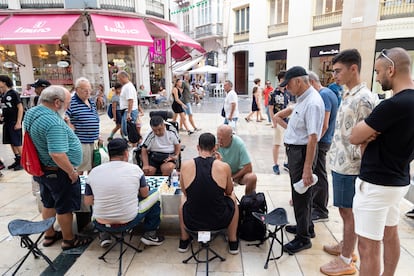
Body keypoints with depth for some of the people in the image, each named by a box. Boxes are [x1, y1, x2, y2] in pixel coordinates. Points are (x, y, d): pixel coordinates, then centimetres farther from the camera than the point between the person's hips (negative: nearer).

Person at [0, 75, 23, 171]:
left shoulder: (13, 93, -10)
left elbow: (20, 108, -13)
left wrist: (18, 122, -17)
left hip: (14, 123, -7)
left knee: (17, 143, -3)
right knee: (11, 143, 11)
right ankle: (17, 160, 21)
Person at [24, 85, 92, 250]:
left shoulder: (31, 113, 2)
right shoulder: (53, 122, -30)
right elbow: (57, 154, -34)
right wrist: (72, 172, -21)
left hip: (42, 169, 9)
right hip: (58, 172, -9)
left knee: (48, 203, 23)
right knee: (65, 207, 9)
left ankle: (49, 235, 41)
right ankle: (69, 240, 26)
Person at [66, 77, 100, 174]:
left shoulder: (91, 102, 12)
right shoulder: (71, 103, -13)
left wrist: (98, 136, 19)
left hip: (94, 141, 8)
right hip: (81, 143, -7)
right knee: (79, 169, 3)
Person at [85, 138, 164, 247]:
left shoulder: (94, 172, -5)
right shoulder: (134, 169, -10)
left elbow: (88, 202, 2)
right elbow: (144, 194, 2)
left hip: (101, 220, 3)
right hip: (128, 219, -3)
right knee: (156, 195, 16)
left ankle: (105, 236, 29)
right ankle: (149, 234, 20)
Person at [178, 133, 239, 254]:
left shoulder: (185, 165, -9)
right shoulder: (224, 166, -12)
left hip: (192, 222, 1)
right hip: (219, 221, -1)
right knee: (232, 197, 29)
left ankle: (184, 241, 37)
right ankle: (233, 243, 34)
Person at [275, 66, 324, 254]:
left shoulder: (312, 103, -22)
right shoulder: (303, 98, 7)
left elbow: (313, 138, -27)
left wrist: (307, 169, -27)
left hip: (302, 151, -10)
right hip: (294, 149, 10)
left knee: (301, 194, 2)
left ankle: (303, 238, 18)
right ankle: (306, 226, 40)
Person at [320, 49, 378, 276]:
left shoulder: (364, 99, -18)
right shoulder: (349, 96, 11)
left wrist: (353, 164, -16)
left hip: (348, 166, -9)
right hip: (339, 162, 9)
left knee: (349, 212, 4)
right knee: (344, 210, 20)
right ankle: (346, 246, 38)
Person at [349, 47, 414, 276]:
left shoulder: (395, 104, -25)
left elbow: (354, 137, -19)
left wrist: (365, 133, -1)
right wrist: (369, 135, -5)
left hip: (376, 184, -10)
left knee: (369, 246, 2)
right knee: (390, 234, 24)